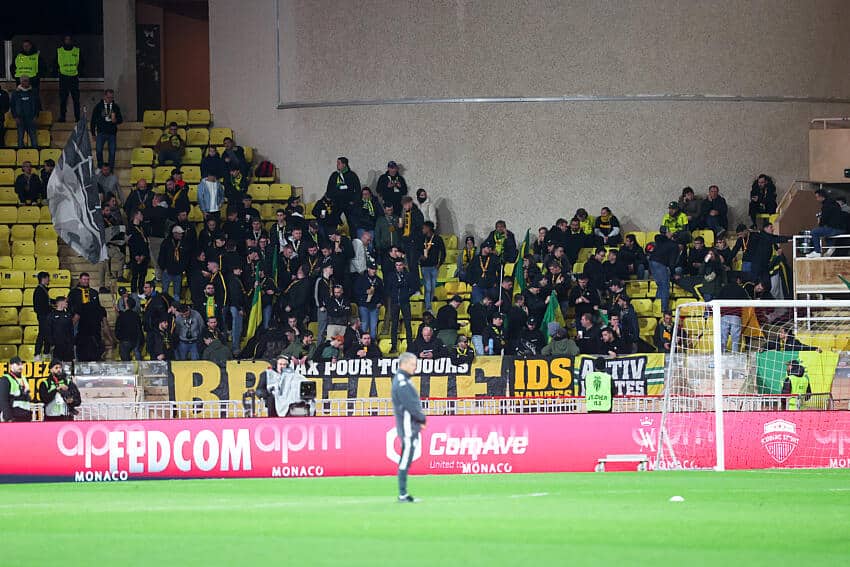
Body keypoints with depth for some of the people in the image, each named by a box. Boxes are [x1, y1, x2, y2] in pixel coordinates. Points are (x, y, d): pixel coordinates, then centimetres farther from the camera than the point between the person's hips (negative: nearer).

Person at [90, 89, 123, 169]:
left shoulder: (116, 107, 6)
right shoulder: (98, 106, 1)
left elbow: (121, 119, 12)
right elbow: (93, 120, 6)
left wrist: (116, 120, -13)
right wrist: (93, 134, 5)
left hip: (112, 133, 1)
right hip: (101, 133, -1)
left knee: (112, 152, 2)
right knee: (99, 151, -7)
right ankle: (100, 167, 11)